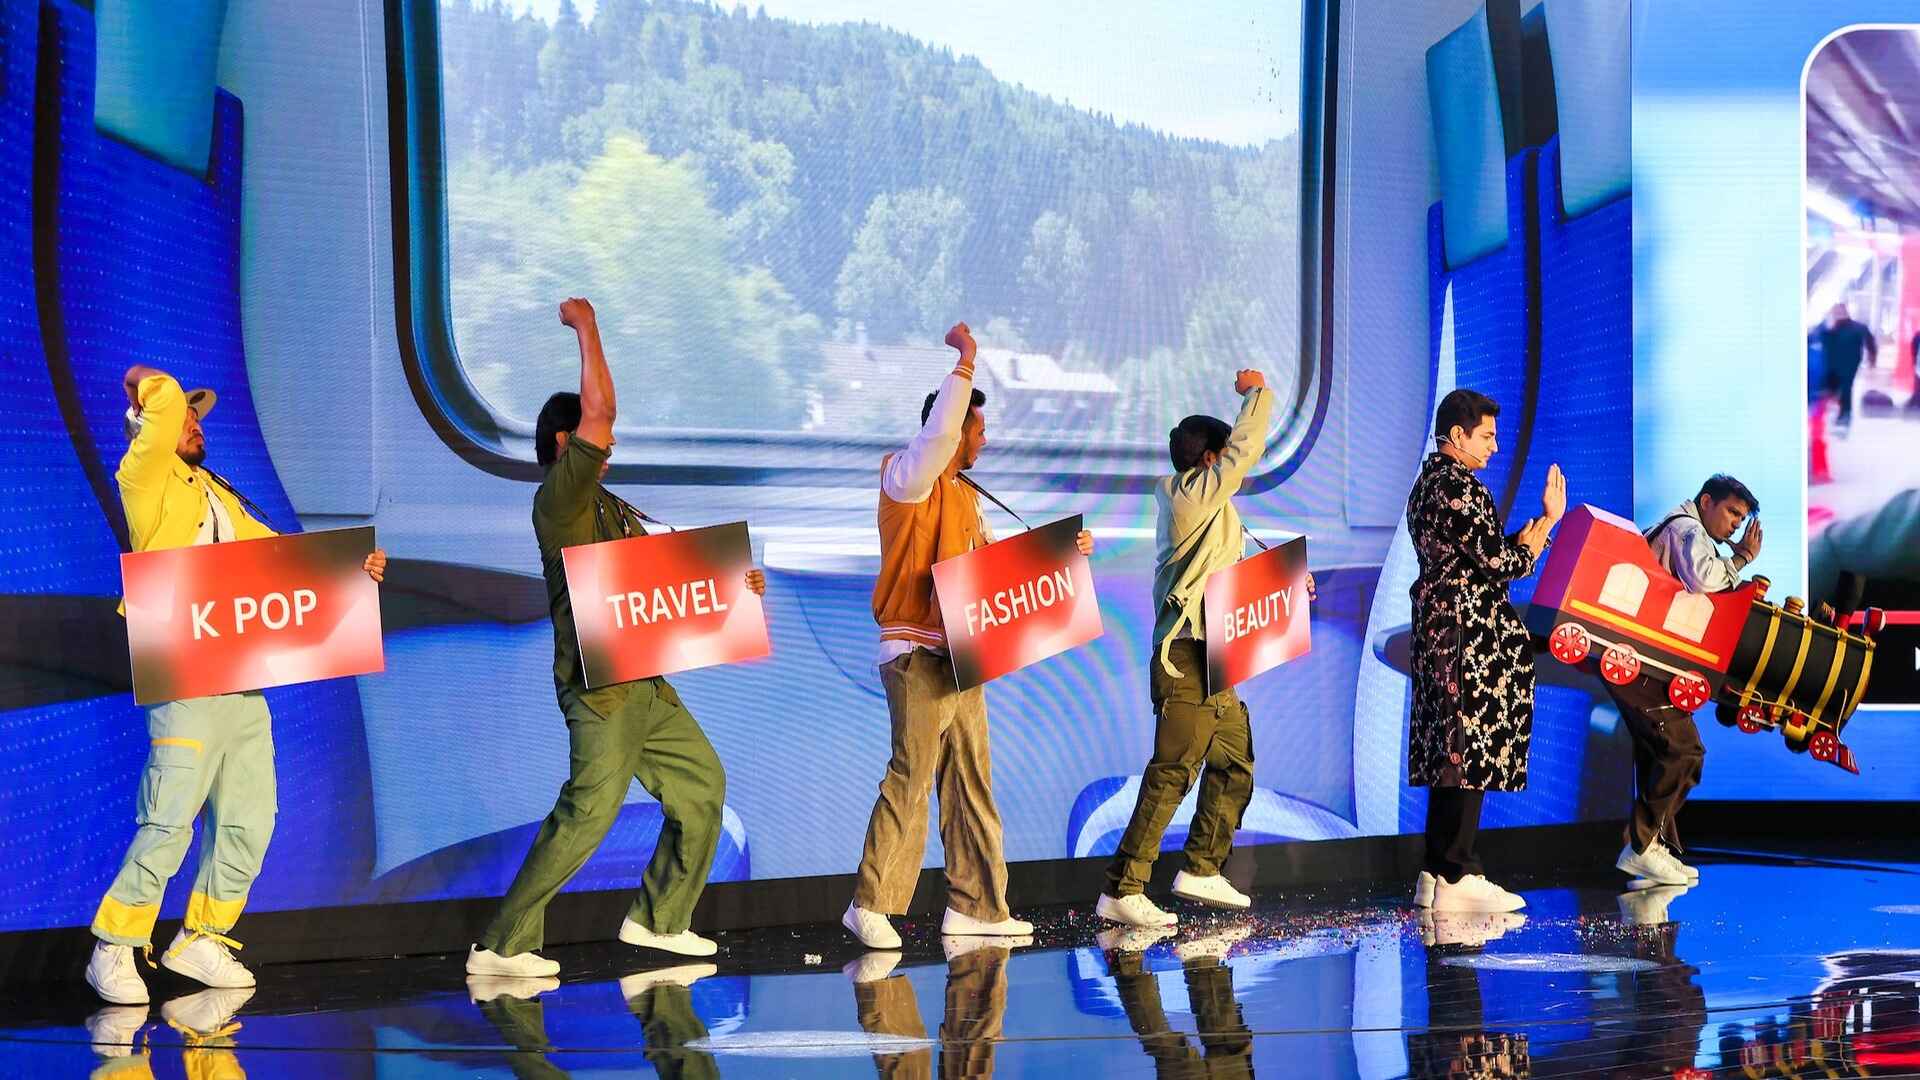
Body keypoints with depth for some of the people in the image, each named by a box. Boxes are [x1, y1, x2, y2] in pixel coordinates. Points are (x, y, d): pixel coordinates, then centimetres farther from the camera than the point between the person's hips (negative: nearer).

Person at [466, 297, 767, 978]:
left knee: (701, 783, 13)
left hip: (645, 685, 10)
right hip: (600, 687, -10)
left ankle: (658, 919, 21)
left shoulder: (608, 507, 20)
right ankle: (501, 945, -11)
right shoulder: (559, 499, -9)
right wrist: (587, 328, -11)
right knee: (585, 816, -14)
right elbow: (598, 412, -20)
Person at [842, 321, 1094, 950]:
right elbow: (938, 432, -24)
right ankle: (870, 903, -10)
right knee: (912, 774, -13)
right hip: (917, 655, -9)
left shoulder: (962, 494, 20)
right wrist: (966, 361, -20)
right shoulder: (909, 478, -6)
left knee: (970, 780, 7)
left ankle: (974, 906, 10)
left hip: (960, 656, 9)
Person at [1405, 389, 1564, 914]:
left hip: (1438, 630, 10)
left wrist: (1526, 534, 17)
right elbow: (1502, 565, -17)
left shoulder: (1428, 484, 16)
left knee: (1449, 752, 11)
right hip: (1471, 638, -10)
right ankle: (1457, 877, -6)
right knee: (1473, 749, -7)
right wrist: (1548, 520, -7)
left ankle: (1437, 874, 12)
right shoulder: (1461, 490, -15)